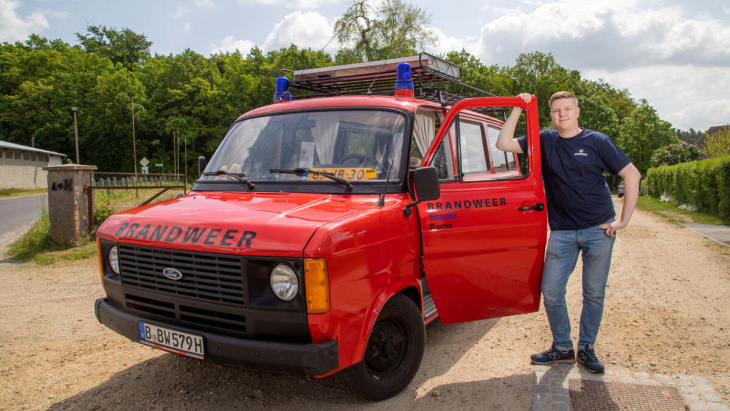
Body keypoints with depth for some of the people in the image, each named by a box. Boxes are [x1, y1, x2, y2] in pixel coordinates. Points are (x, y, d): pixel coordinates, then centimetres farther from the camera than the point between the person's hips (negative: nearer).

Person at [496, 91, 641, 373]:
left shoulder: (597, 141, -1)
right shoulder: (544, 141, 6)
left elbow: (632, 175, 1)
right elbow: (503, 144, -2)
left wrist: (624, 220, -4)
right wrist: (518, 109, -6)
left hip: (598, 230, -1)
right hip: (561, 232, 2)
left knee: (594, 293, 7)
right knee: (551, 292, 0)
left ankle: (586, 349, 24)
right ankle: (562, 349, 19)